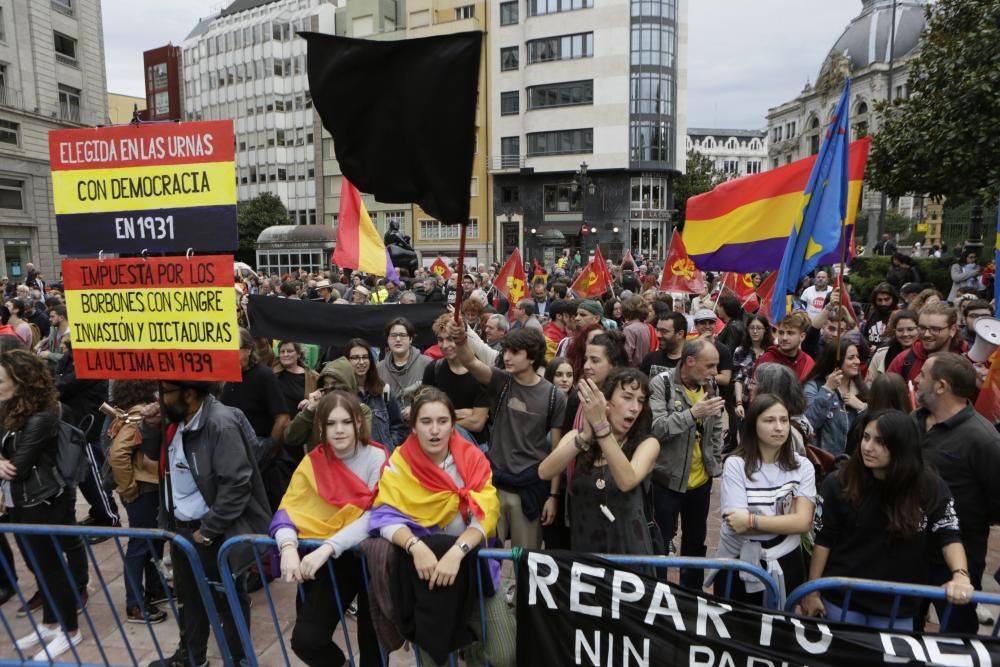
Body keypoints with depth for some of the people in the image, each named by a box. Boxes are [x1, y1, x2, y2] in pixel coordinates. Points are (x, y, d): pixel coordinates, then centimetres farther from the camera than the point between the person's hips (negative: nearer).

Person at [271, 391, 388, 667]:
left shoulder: (377, 458, -10)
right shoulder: (312, 462, 1)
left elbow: (375, 517, -18)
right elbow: (287, 510, -3)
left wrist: (327, 548, -28)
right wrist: (288, 547, -23)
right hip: (329, 559, 3)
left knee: (372, 643, 1)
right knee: (306, 640, -7)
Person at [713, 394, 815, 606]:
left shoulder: (803, 466, -3)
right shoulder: (735, 464, -12)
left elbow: (803, 522, -13)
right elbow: (737, 523, -19)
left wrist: (751, 520, -21)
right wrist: (786, 521, -15)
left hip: (785, 564, 2)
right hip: (737, 564, -2)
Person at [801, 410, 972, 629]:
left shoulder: (931, 488, -10)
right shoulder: (838, 484, -12)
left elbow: (949, 536, -3)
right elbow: (824, 540, -6)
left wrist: (960, 575, -23)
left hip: (898, 605, 1)